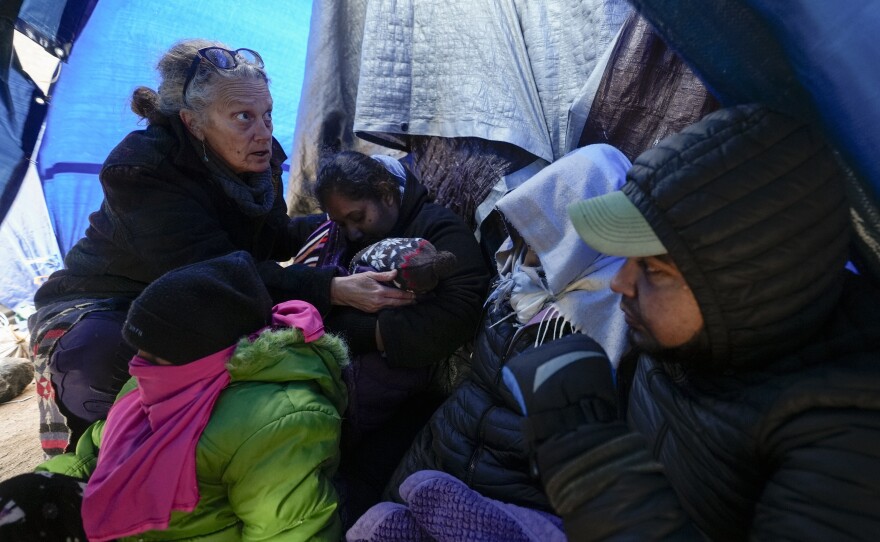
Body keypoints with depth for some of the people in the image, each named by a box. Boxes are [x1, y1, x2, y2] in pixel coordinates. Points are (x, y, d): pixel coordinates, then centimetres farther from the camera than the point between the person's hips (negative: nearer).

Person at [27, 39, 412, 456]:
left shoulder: (257, 159, -9)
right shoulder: (144, 171, -30)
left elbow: (271, 237, 5)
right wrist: (333, 289, -45)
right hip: (99, 314, -6)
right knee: (100, 358, -37)